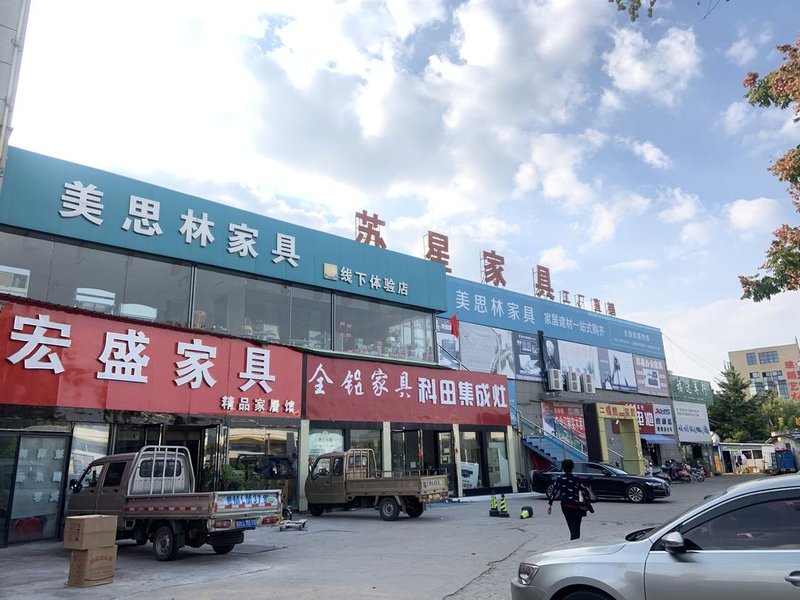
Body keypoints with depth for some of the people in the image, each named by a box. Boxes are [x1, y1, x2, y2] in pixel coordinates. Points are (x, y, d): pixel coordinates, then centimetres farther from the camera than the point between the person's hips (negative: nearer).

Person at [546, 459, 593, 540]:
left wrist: (549, 504, 3)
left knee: (572, 528, 19)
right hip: (575, 506, -4)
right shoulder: (575, 479, -11)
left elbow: (554, 492, -2)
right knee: (575, 529, -1)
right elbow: (585, 491, -14)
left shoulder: (559, 479, -1)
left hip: (564, 506, 4)